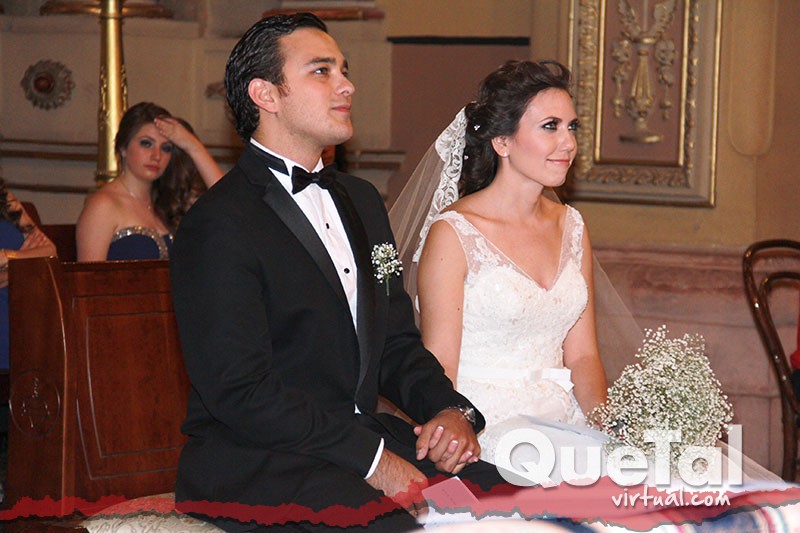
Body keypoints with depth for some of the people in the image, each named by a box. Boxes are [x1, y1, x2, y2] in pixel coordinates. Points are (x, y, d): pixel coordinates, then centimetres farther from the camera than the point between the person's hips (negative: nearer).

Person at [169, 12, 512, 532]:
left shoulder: (362, 200, 18)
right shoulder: (219, 226, -10)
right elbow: (240, 389, -17)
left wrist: (450, 410, 0)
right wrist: (370, 457, -20)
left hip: (366, 435, 7)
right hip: (256, 465, -7)